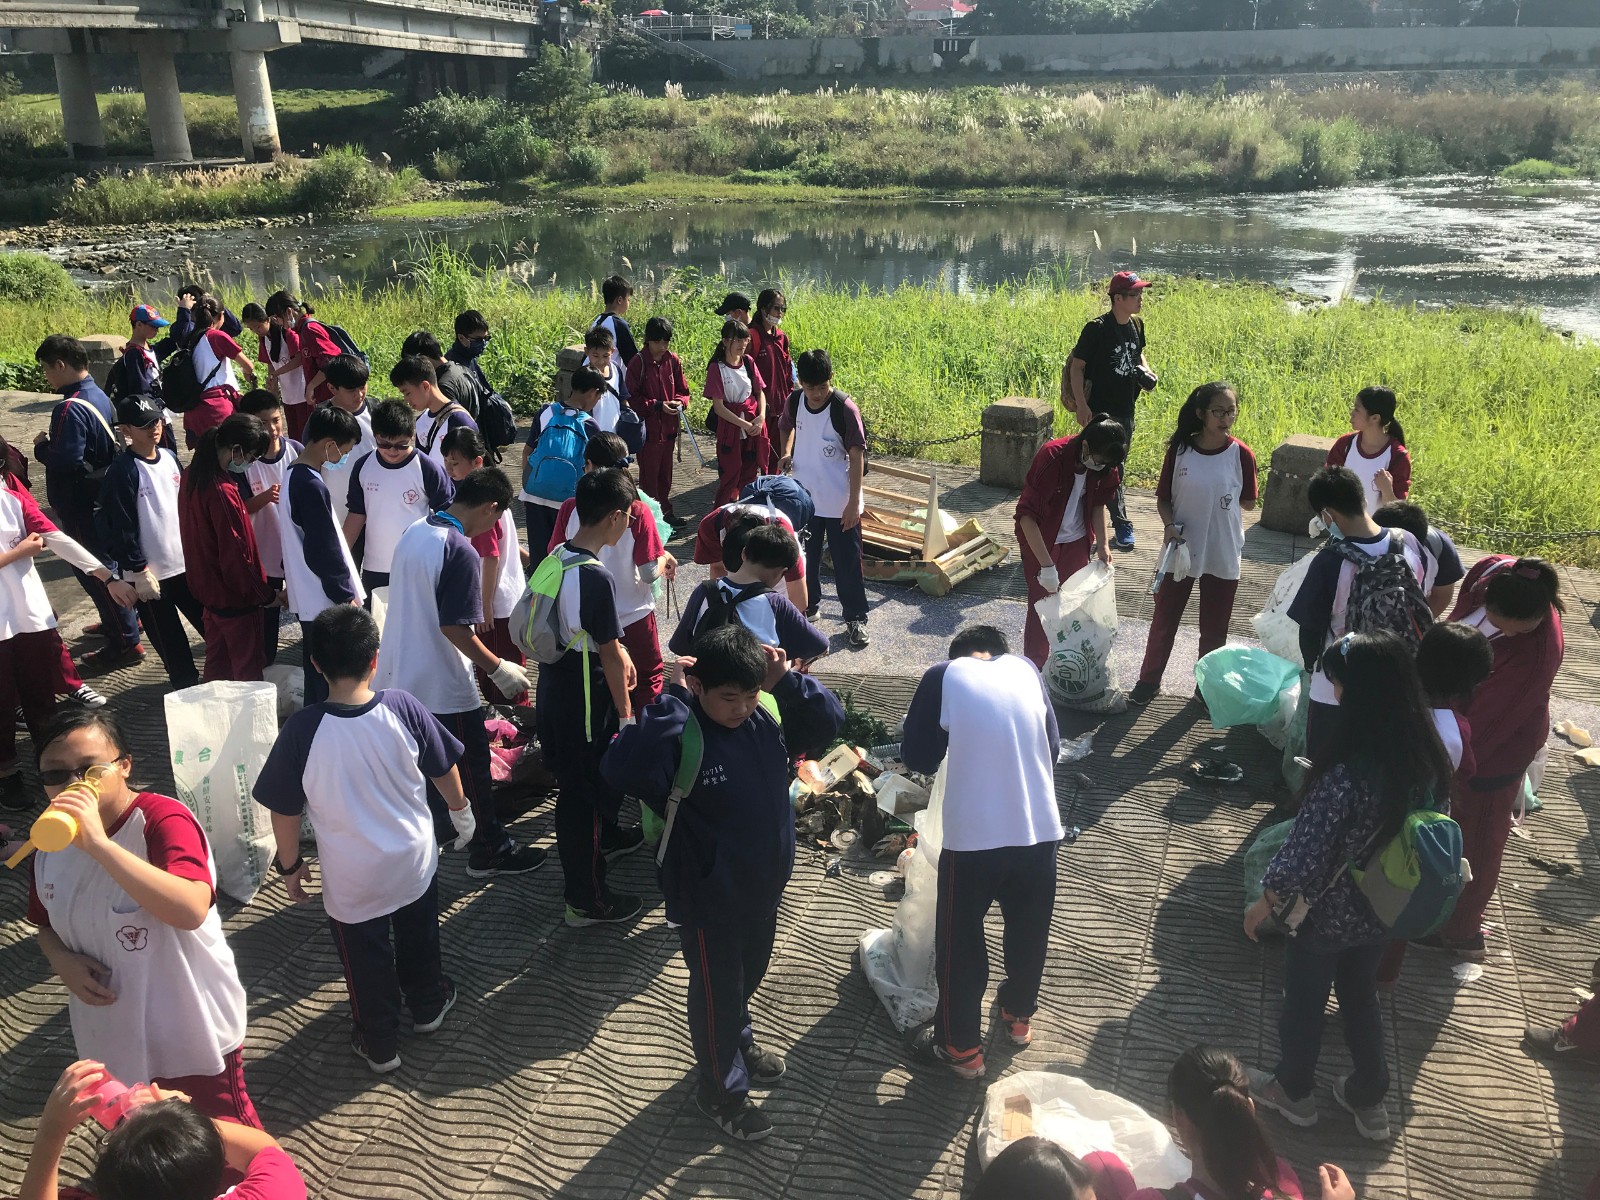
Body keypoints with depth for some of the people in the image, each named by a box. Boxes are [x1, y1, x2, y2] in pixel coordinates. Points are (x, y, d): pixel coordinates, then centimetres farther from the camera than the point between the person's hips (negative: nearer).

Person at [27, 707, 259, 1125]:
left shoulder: (164, 819, -25)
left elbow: (191, 910, -42)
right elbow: (47, 925, 13)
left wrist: (99, 844, -44)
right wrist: (63, 961, -11)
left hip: (193, 1032, -6)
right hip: (114, 1039, 6)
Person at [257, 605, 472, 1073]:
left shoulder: (302, 730, -24)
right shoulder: (403, 708, -20)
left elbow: (285, 810, -13)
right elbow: (443, 769, -5)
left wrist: (290, 864, 4)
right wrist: (461, 810, 15)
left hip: (352, 879, -2)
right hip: (414, 859, 2)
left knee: (366, 960, 20)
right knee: (418, 938, 28)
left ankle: (380, 1045, 38)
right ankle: (428, 1006, 50)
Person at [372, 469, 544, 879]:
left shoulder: (414, 533, 3)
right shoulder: (461, 552, -23)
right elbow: (455, 628, -24)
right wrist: (498, 669, -13)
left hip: (399, 674, 9)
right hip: (441, 684, -8)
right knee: (471, 769, 7)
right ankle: (490, 851, 19)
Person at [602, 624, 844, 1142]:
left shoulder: (768, 716, -11)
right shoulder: (680, 735, -29)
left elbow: (829, 721, -5)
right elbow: (622, 771, -46)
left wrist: (787, 681, -21)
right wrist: (673, 700, -42)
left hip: (764, 883, 6)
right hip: (707, 897, -6)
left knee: (750, 971, 30)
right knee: (716, 988, 16)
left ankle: (739, 1042, 58)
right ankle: (721, 1087, 40)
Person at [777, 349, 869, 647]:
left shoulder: (844, 408, -19)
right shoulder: (795, 402, -4)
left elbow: (857, 455, -16)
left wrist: (854, 501, -19)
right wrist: (786, 453, -2)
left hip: (840, 503, -4)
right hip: (804, 498, 5)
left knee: (847, 561, 4)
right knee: (805, 557, 18)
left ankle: (856, 619, 16)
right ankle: (809, 605, 38)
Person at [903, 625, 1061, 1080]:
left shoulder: (943, 676, -3)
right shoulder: (1027, 669, 6)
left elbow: (919, 758, 0)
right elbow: (1052, 745, 12)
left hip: (972, 837, -4)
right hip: (1040, 831, 4)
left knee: (959, 943, 15)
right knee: (1029, 930, 25)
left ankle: (961, 1048, 29)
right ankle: (1019, 1015, 47)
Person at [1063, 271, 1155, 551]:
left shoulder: (1136, 325, 5)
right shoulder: (1097, 328, -16)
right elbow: (1077, 366, -14)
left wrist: (1146, 370, 1)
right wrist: (1081, 406, -20)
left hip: (1127, 410, 7)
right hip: (1101, 411, -7)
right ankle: (1122, 523, 11)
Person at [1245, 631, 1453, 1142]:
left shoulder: (1346, 775, -36)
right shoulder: (1427, 753, -14)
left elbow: (1303, 857, -29)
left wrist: (1263, 903, -11)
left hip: (1328, 913, -6)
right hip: (1383, 910, 6)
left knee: (1303, 1002, 21)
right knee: (1361, 995, 29)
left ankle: (1293, 1092, 45)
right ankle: (1369, 1098, 47)